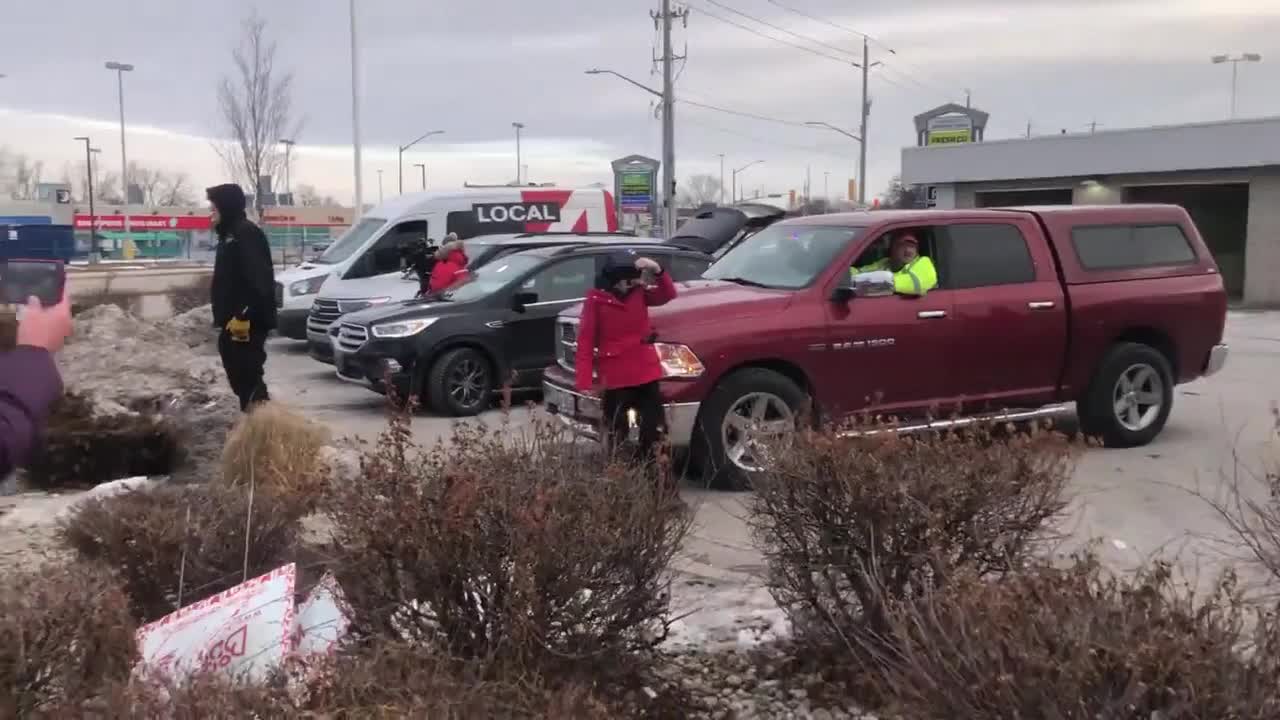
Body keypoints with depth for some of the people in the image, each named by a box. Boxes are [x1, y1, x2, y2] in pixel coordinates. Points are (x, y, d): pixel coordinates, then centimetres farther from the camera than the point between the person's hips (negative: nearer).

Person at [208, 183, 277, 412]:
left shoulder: (246, 234, -12)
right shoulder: (230, 235, 21)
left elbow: (258, 280, -23)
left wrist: (244, 316, -27)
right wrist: (223, 318, 21)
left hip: (247, 323, -11)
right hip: (235, 323, 11)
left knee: (248, 376, -12)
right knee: (240, 377, 13)